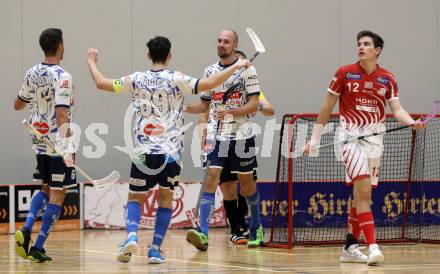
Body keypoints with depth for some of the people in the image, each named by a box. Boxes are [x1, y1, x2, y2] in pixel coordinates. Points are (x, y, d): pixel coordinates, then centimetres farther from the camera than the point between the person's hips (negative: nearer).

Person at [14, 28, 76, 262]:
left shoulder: (32, 74, 4)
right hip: (58, 144, -7)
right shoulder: (62, 77, -16)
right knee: (57, 195, 2)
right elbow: (61, 114, -24)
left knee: (46, 190, 21)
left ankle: (26, 228, -1)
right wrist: (67, 149, -26)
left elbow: (18, 105, 18)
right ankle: (38, 247, -1)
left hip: (39, 143, 7)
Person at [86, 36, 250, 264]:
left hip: (143, 151, 1)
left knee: (134, 198, 11)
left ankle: (131, 237, -14)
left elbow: (101, 83, 7)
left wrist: (91, 62, 25)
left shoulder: (137, 80, 1)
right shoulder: (176, 80, -5)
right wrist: (235, 67, -5)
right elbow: (209, 84, -15)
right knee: (165, 198, 12)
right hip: (170, 151, -1)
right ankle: (155, 249, 6)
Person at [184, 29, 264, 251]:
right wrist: (184, 108, 1)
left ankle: (256, 229, 31)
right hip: (216, 136, 2)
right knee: (211, 178, -13)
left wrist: (231, 112, -23)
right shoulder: (210, 71, 10)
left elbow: (254, 104, -8)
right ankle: (203, 233, -22)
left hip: (241, 135, -2)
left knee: (246, 182, 9)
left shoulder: (246, 69, -3)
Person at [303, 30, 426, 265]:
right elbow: (327, 107, 4)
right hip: (350, 136, -4)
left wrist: (412, 122, -22)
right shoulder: (344, 73, -2)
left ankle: (350, 248, 17)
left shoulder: (387, 79, 5)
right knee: (364, 190, -19)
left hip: (374, 139, 4)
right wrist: (315, 137, 3)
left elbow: (397, 110, -1)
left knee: (361, 196, 8)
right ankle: (372, 246, -24)